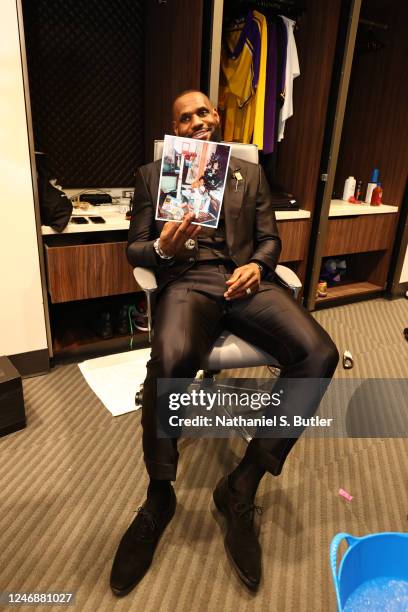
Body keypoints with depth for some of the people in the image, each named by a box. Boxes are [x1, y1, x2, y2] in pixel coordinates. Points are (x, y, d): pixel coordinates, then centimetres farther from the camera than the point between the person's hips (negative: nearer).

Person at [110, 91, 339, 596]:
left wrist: (257, 265, -6)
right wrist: (163, 248, -12)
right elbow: (134, 249, 12)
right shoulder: (152, 175, 19)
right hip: (187, 280, -2)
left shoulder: (249, 173, 24)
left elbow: (269, 238, 18)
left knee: (319, 354, -25)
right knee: (170, 361, -37)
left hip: (246, 279, 3)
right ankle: (159, 496, -9)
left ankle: (242, 484, -10)